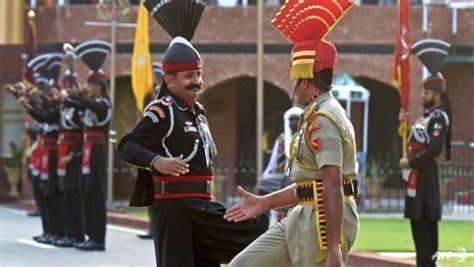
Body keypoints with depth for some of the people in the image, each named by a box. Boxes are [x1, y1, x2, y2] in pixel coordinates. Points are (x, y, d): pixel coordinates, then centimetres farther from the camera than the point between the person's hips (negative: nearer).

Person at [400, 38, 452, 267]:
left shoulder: (439, 117, -11)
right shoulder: (425, 117, 18)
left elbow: (436, 148, -22)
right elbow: (414, 143, 22)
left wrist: (411, 163, -16)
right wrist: (405, 125, 9)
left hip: (426, 175, -10)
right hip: (417, 175, 10)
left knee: (426, 220, -9)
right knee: (417, 219, 11)